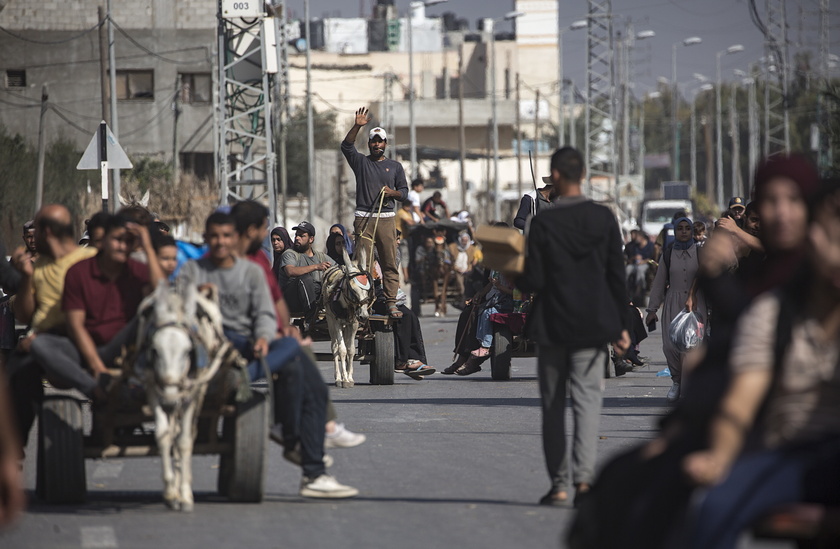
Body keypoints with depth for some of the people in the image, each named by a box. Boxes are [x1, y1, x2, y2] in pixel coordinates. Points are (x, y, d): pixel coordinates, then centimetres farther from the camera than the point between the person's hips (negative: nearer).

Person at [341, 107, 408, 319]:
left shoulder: (395, 166, 16)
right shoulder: (361, 162, 12)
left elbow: (404, 192, 15)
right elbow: (346, 146, -4)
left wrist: (392, 192, -7)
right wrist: (357, 126, -15)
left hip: (386, 219, 1)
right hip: (364, 218, -1)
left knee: (390, 262, -3)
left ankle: (391, 303, -2)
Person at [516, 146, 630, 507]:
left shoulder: (543, 223, -10)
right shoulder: (604, 219, -1)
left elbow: (534, 281, -10)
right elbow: (617, 275, 1)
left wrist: (512, 280, 12)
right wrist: (622, 325, 7)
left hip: (553, 326, -2)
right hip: (594, 325, 2)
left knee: (553, 405, 9)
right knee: (587, 399, 1)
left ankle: (558, 484, 9)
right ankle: (584, 476, -16)